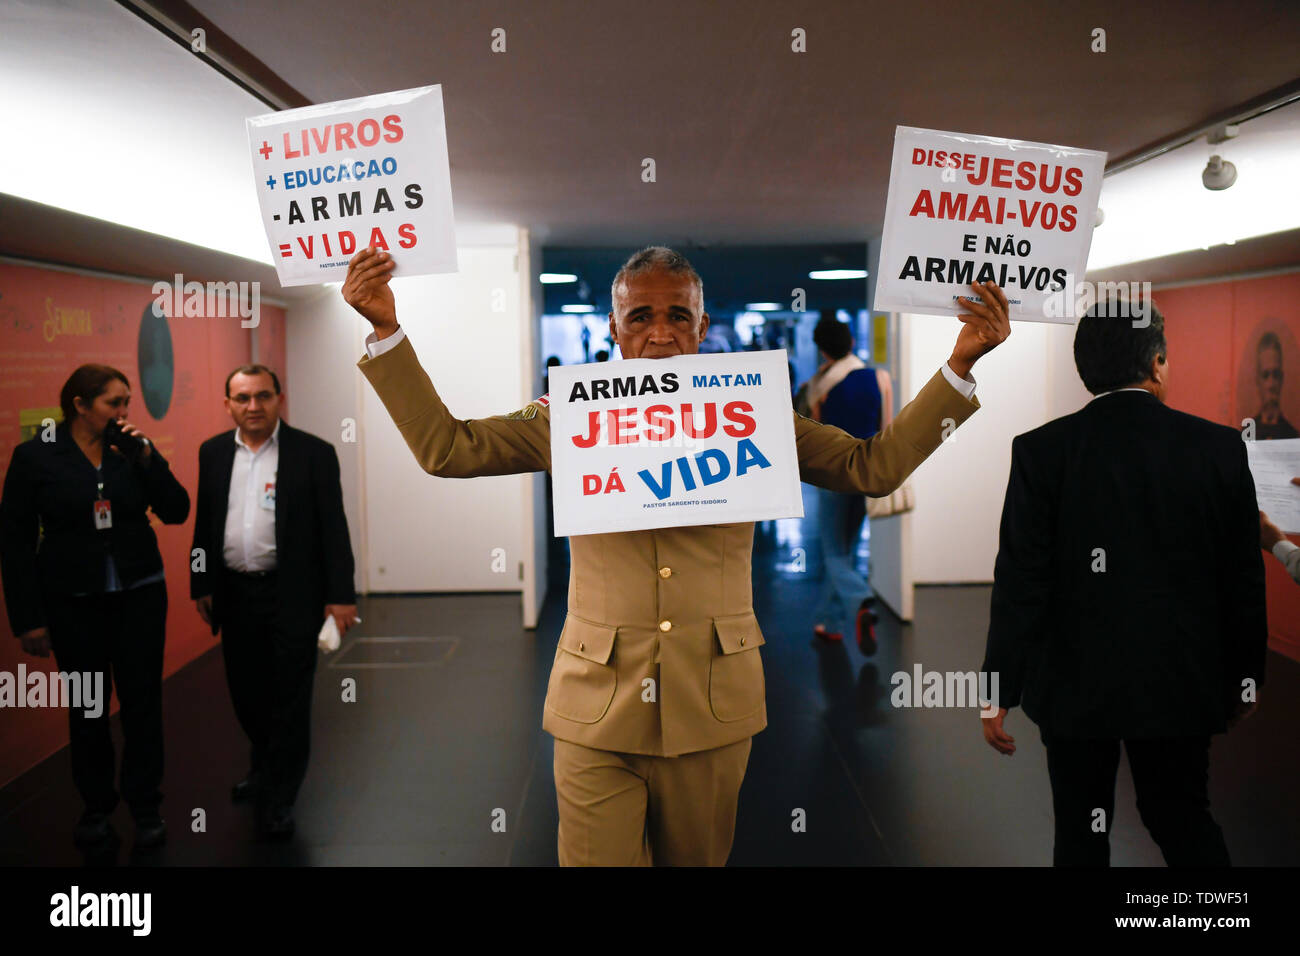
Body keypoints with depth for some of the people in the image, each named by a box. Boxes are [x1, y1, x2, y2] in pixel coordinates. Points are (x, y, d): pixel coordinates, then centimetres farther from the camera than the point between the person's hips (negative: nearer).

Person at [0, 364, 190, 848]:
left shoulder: (133, 448, 0)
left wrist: (146, 457, -17)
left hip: (139, 594, 2)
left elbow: (176, 511, -4)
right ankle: (96, 805, 28)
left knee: (142, 701, 6)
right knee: (87, 707, 11)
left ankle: (146, 807, 20)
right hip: (73, 602, -1)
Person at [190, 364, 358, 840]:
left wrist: (340, 596, -11)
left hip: (292, 595, -4)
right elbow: (204, 523, 11)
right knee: (245, 689, 17)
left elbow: (334, 528, -8)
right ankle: (264, 766, 43)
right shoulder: (213, 453, 6)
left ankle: (279, 798, 16)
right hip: (234, 594, 4)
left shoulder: (313, 453, -7)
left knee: (289, 697, 2)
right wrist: (201, 585, 9)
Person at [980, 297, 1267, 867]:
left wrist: (1000, 690, -5)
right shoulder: (1219, 448, -6)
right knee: (1182, 816, 22)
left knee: (1082, 832, 14)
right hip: (1181, 684, 2)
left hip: (1076, 685, -1)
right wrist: (1243, 678, 14)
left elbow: (1021, 581, -13)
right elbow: (1244, 579, 1)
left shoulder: (1041, 452, -12)